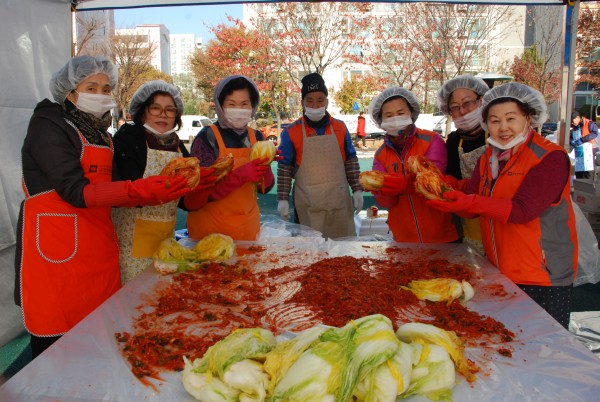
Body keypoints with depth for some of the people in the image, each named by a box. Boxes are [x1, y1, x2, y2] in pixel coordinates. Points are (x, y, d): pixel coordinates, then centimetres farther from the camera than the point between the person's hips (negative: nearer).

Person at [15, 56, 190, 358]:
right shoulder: (48, 125, -6)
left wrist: (159, 189, -3)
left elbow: (111, 192, 12)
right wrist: (139, 190, -28)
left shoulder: (100, 134, 17)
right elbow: (75, 191, -18)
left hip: (98, 245, 7)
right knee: (55, 336, -1)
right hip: (56, 246, -6)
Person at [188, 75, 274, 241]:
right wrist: (241, 175, -30)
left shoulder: (257, 137, 2)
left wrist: (265, 167, -18)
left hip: (248, 226, 5)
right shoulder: (207, 137, -12)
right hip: (210, 228, -4)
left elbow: (265, 188, 3)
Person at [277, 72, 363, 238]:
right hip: (307, 204, -2)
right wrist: (283, 198, -4)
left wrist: (357, 189, 5)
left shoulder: (340, 128, 6)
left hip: (339, 200, 3)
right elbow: (284, 168, 0)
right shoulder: (291, 132, -2)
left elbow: (351, 161, 11)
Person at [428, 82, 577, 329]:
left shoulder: (551, 158, -12)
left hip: (544, 277, -6)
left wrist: (470, 202, -35)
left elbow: (522, 210, -24)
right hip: (499, 273, 6)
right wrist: (448, 197, -19)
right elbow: (472, 209, 2)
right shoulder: (488, 159, 9)